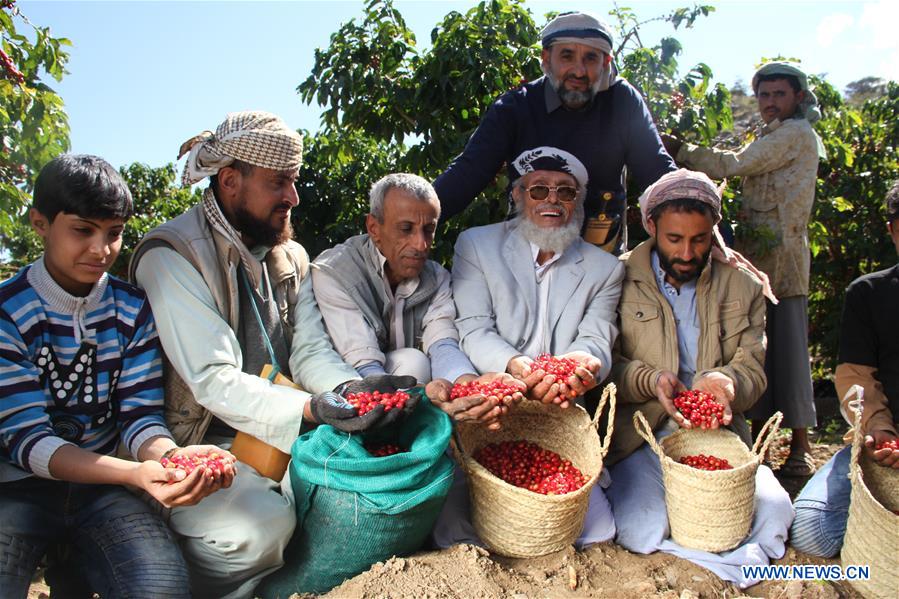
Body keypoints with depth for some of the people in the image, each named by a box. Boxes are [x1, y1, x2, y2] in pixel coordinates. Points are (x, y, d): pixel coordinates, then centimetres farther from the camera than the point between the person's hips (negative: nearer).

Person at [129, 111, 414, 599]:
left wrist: (350, 387, -20)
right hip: (208, 444, -7)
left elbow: (311, 351, 3)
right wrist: (311, 408, -36)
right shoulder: (172, 256, -13)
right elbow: (214, 380, -22)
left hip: (288, 432, 7)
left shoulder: (291, 257, 11)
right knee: (260, 525, -32)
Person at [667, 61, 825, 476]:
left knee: (789, 349, -5)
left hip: (783, 256, -8)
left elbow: (733, 164, -11)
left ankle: (800, 445, 3)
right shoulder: (772, 139, 25)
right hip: (756, 255, 8)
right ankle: (758, 436, 13)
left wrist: (673, 147, -8)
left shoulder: (797, 133, -3)